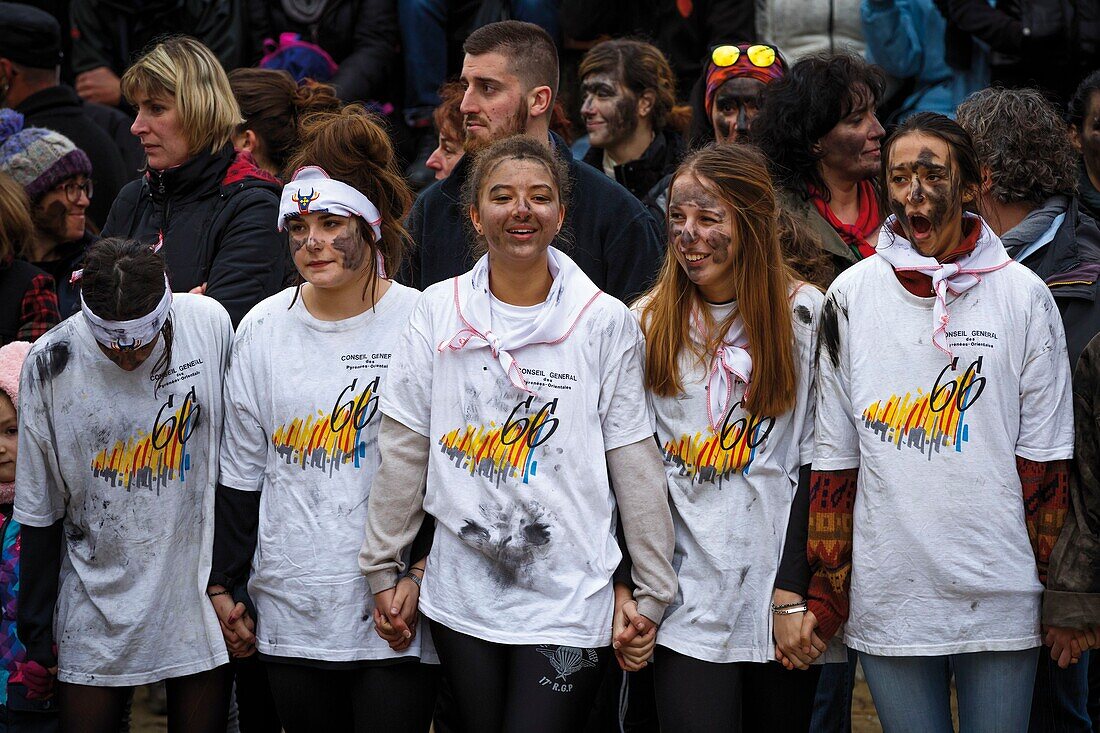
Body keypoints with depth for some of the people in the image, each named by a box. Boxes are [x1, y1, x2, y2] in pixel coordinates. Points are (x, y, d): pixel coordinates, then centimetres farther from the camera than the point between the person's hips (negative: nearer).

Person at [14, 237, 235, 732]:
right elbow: (39, 513, -2)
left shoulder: (209, 324, -9)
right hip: (96, 611, 0)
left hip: (198, 595, 1)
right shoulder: (50, 364, -10)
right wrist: (35, 633, 1)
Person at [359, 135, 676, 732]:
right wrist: (382, 570, 8)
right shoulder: (438, 312, 2)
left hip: (566, 604, -2)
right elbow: (403, 452, 7)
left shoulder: (604, 322, -2)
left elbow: (635, 465, 0)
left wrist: (653, 593, 2)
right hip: (459, 597, 2)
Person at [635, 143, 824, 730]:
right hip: (688, 605, 1)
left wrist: (793, 594, -8)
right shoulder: (646, 323, 5)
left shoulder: (805, 315, -1)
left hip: (785, 592, 0)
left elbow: (819, 462, -3)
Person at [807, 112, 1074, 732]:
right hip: (889, 596, 1)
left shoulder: (1024, 295, 1)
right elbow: (834, 459, 6)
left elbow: (1043, 461, 3)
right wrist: (824, 598, 4)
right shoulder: (851, 296, 3)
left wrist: (1062, 594, 2)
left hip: (1001, 597, 0)